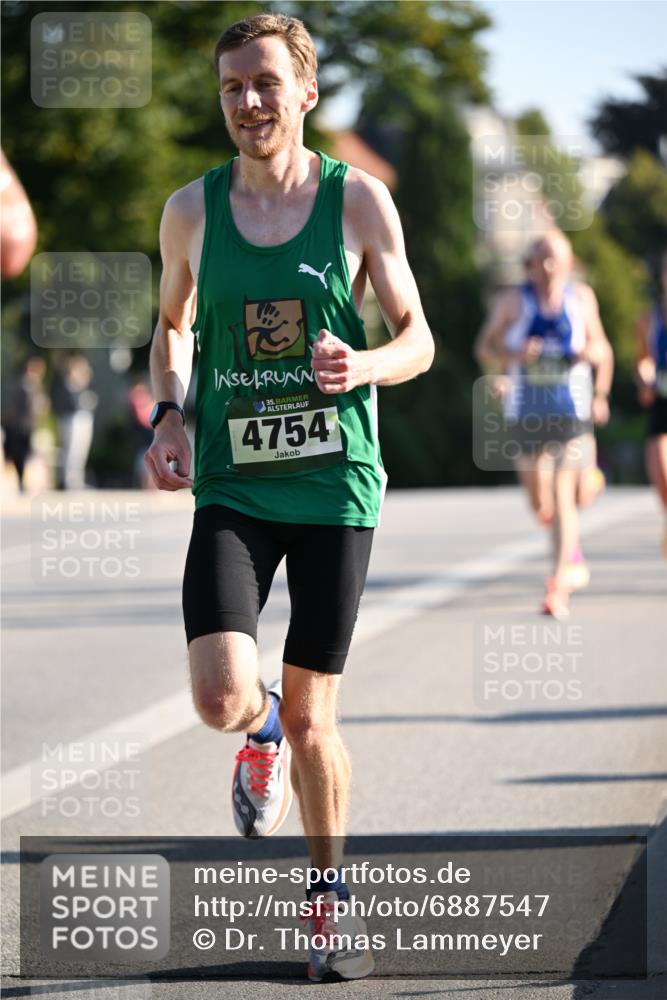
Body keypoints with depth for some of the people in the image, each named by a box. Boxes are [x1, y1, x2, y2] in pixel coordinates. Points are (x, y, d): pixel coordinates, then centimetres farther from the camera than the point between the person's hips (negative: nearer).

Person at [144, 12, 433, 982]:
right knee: (222, 702, -17)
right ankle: (264, 727, 21)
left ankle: (329, 900, 24)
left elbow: (418, 338, 5)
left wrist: (364, 365, -17)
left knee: (312, 719, 3)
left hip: (335, 484, -1)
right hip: (230, 487, 1)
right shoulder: (192, 209, 4)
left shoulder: (359, 200, -1)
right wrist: (168, 414, 1)